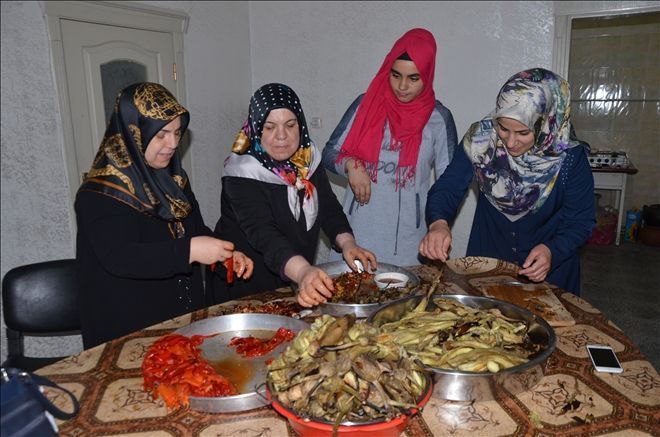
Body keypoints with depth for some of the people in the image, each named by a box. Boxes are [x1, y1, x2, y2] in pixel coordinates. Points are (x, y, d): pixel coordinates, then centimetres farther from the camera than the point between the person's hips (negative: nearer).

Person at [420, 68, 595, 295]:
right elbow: (448, 187, -16)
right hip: (486, 256, 2)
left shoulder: (570, 158, -22)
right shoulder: (480, 139, -19)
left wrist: (552, 251, -31)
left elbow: (581, 221, -13)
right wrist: (438, 222, -37)